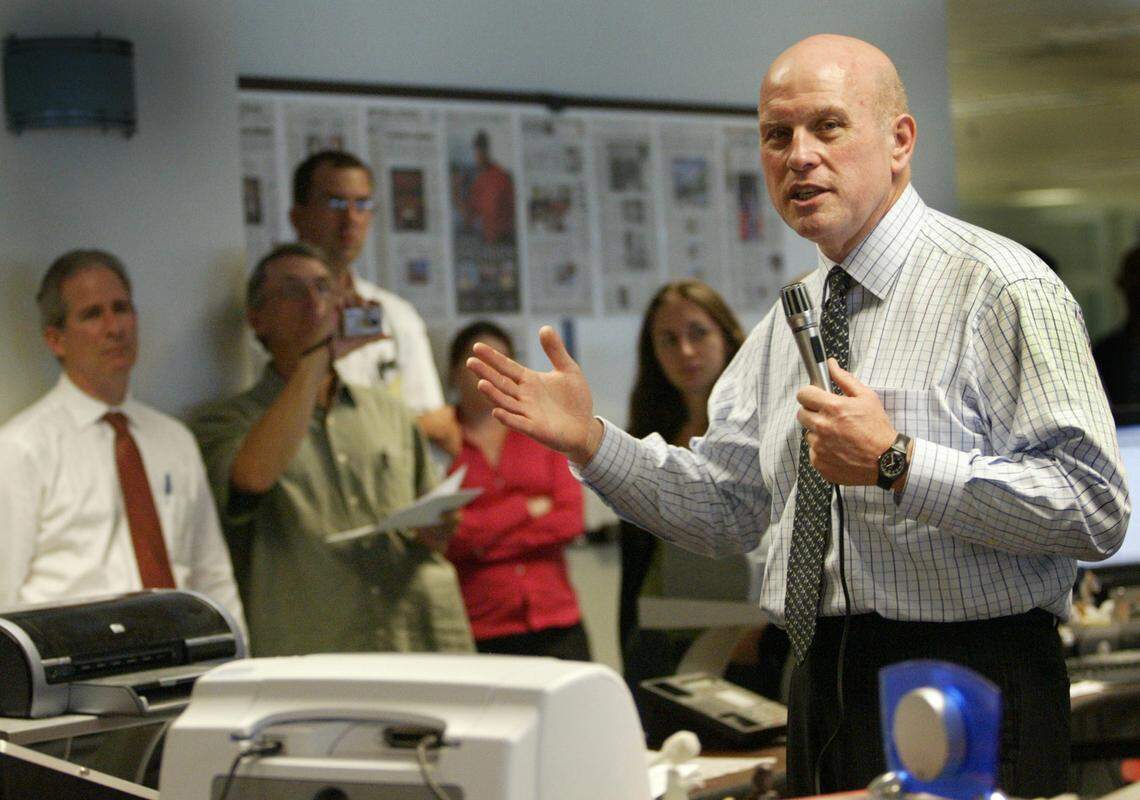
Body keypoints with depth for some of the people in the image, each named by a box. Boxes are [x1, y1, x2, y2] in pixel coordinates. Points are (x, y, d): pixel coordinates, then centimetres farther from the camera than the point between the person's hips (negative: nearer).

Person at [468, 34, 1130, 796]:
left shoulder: (1001, 289, -11)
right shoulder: (789, 320, 13)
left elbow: (1095, 510, -20)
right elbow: (727, 508, 16)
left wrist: (898, 465, -25)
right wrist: (588, 440, 3)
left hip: (968, 703, -7)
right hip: (824, 689, 7)